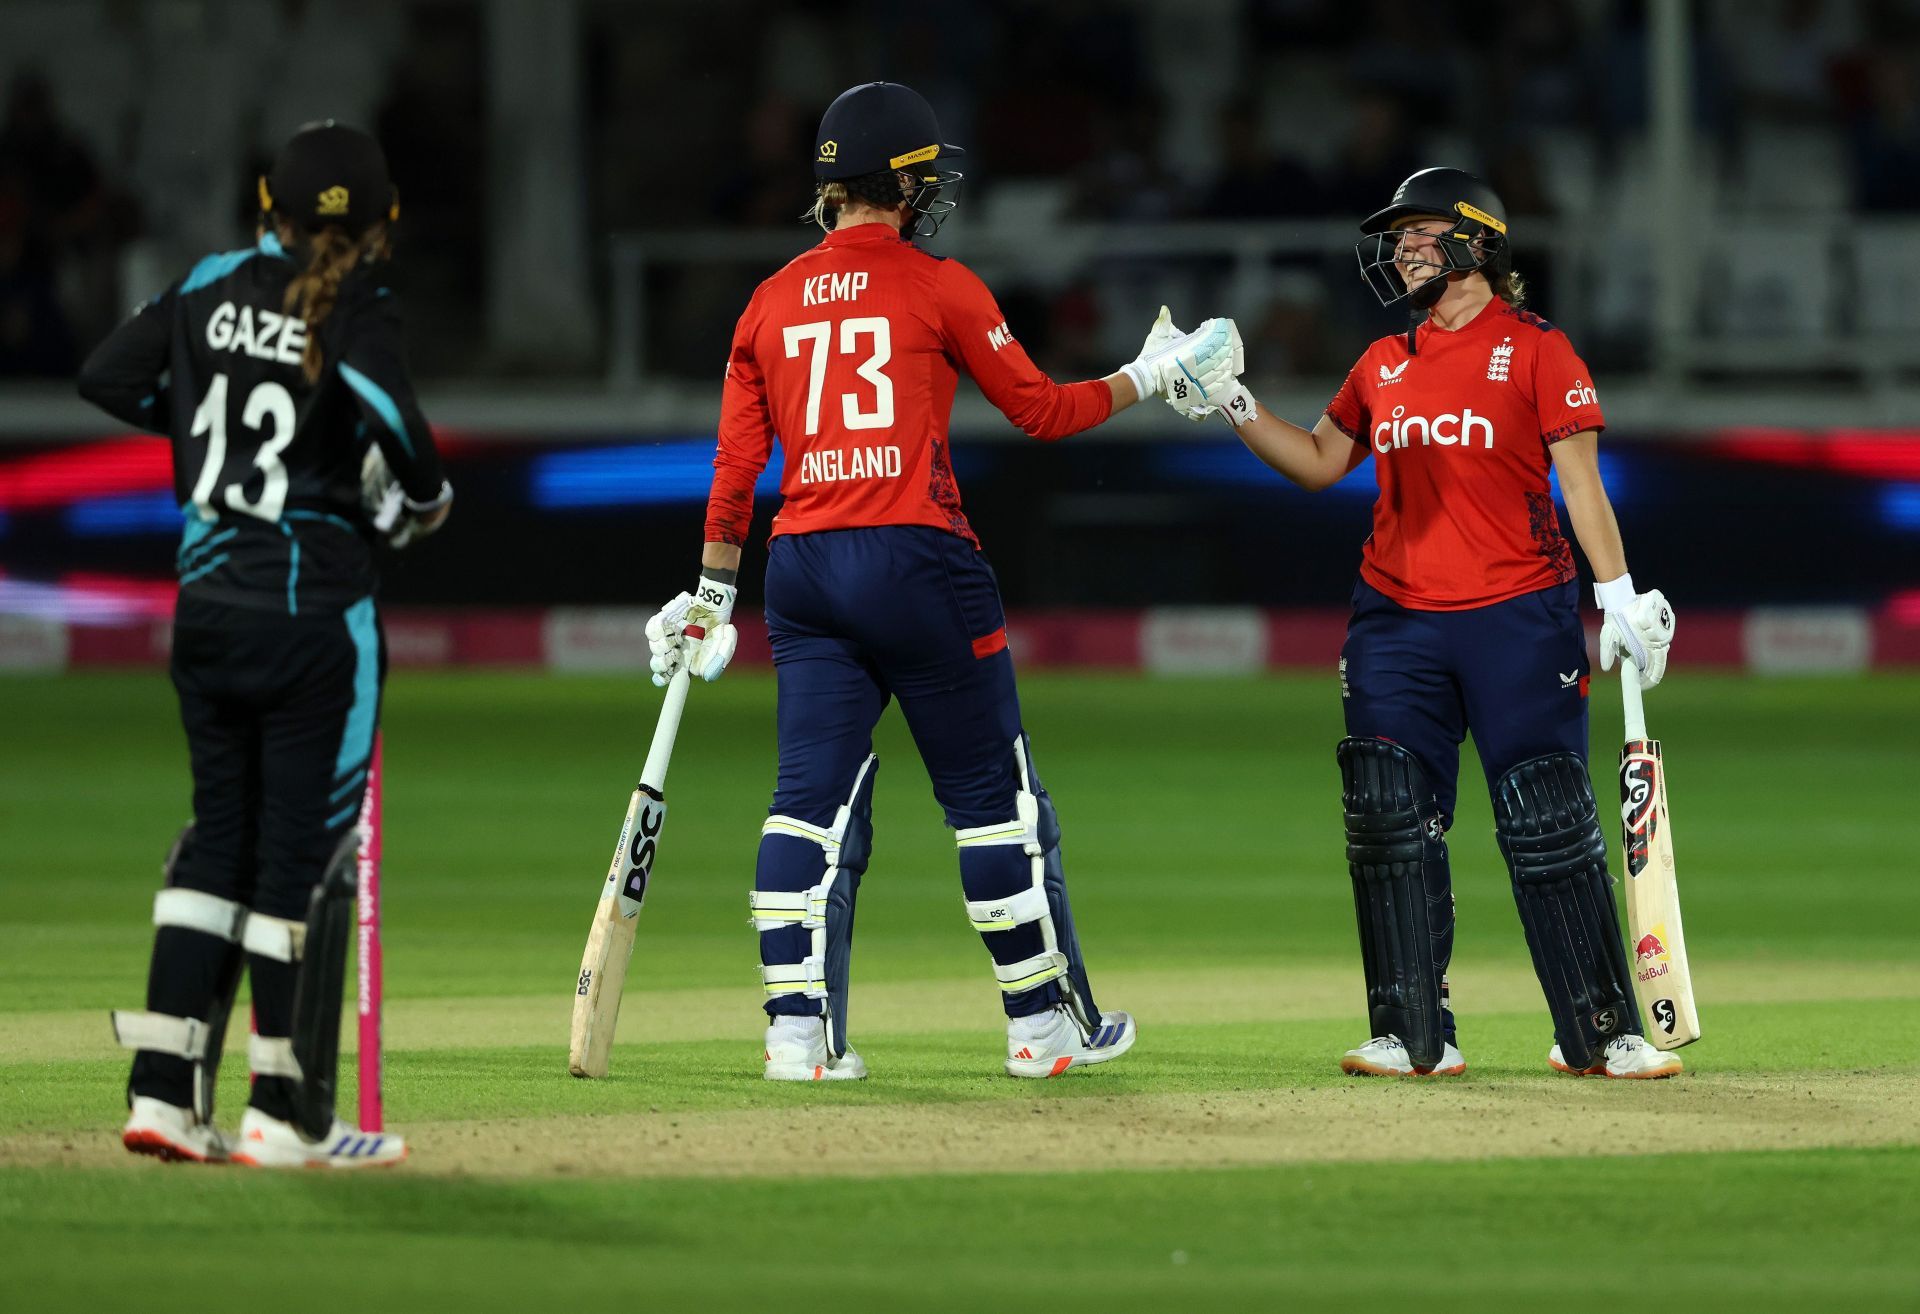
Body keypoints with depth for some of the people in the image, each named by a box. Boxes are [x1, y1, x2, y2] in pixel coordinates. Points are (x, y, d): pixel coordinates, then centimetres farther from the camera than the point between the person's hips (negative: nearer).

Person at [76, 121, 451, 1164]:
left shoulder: (215, 286, 4)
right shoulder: (357, 308, -11)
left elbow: (105, 376, 7)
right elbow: (389, 414, -29)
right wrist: (425, 499, -10)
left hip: (206, 599, 5)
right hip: (316, 607, -5)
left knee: (222, 830, 15)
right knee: (306, 848, 2)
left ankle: (163, 1091, 8)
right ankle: (287, 1116, 5)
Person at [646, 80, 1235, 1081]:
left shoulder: (770, 304, 10)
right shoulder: (938, 288, -3)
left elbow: (735, 467, 10)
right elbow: (1040, 410, 2)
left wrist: (712, 594, 17)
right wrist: (1147, 378, 16)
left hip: (802, 570, 4)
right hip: (916, 553, -4)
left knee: (813, 795, 3)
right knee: (992, 792, 6)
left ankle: (797, 1032, -6)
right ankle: (1044, 1021, 12)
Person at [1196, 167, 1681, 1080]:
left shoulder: (1536, 351, -1)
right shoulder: (1384, 365, 15)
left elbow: (1580, 482, -6)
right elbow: (1320, 462, 22)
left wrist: (1620, 595, -15)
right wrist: (1234, 404, 11)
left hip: (1519, 620, -5)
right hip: (1397, 622, 5)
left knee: (1548, 828, -6)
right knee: (1390, 825, -2)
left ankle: (1599, 1034, 1)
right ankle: (1417, 1039, 4)